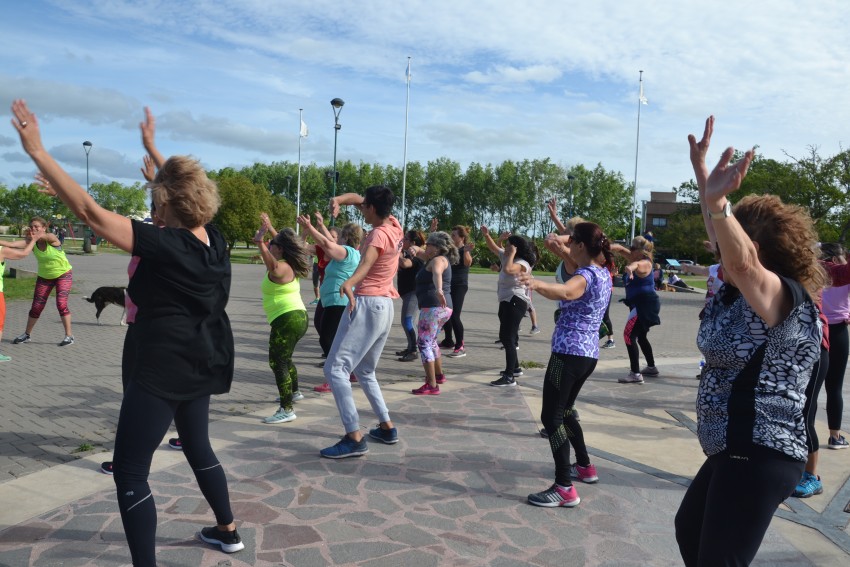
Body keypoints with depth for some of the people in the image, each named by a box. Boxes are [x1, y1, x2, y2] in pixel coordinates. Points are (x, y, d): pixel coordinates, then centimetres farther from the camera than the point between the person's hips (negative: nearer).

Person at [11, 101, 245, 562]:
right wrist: (152, 147, 27)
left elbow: (90, 212, -26)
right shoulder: (215, 241, -1)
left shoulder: (165, 244, -22)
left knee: (129, 471, 3)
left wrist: (37, 151, -21)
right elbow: (182, 184, 17)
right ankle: (227, 530, 40)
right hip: (200, 365, 9)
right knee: (197, 446, 26)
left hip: (164, 370, -9)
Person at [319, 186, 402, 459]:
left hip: (367, 305, -10)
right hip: (385, 306, 10)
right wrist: (338, 200, -3)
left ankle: (354, 438, -14)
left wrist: (350, 282, -55)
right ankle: (387, 427, 22)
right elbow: (357, 198, 17)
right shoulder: (394, 225, 10)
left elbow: (367, 261, -36)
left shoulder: (379, 234, -15)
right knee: (365, 371, 21)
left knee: (335, 369, -10)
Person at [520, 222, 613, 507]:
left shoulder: (585, 276, -17)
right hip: (589, 354, 10)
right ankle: (585, 467, 36)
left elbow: (565, 291, -42)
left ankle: (565, 489, -8)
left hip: (569, 353, -10)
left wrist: (537, 284, -59)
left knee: (551, 417, -7)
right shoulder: (603, 273, 10)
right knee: (564, 411, 25)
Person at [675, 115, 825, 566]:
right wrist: (702, 175, 13)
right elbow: (722, 237, 15)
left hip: (759, 457, -10)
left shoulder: (786, 298, -17)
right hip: (732, 451, 10)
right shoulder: (734, 293, 7)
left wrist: (718, 201, -52)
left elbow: (743, 261, -37)